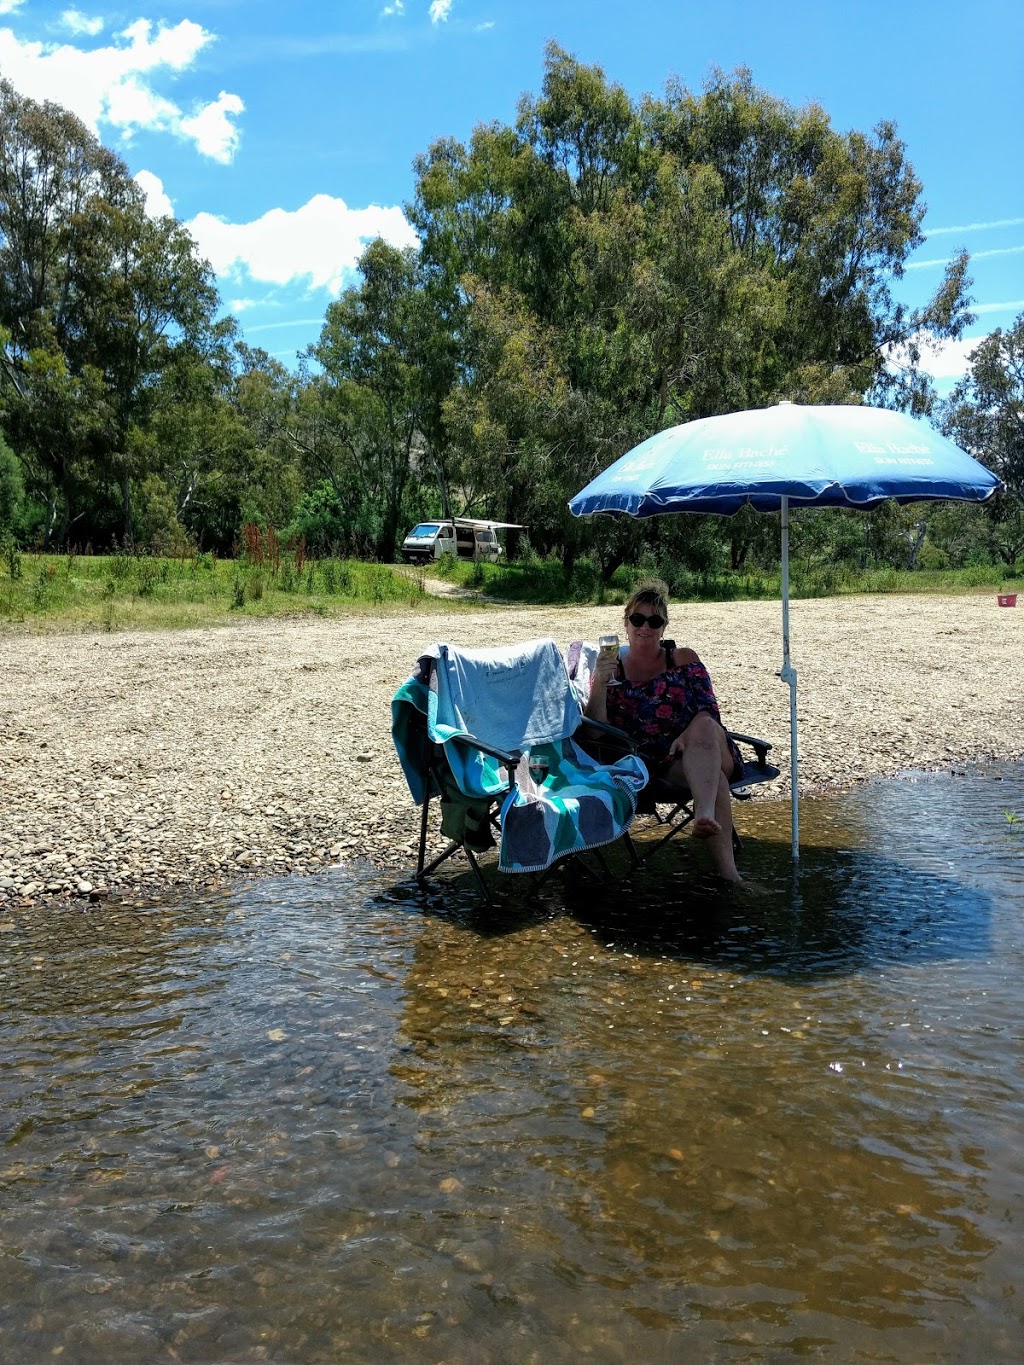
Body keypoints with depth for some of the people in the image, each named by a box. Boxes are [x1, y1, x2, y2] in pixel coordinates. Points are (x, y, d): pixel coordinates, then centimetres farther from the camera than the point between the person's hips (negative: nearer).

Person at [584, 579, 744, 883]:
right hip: (654, 763, -1)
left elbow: (708, 710, 2)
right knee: (712, 779, -32)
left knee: (703, 726, -34)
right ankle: (726, 870, -43)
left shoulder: (683, 659, 15)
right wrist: (599, 684, -18)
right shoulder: (611, 671, 11)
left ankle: (705, 814, -52)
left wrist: (690, 735, -20)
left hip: (705, 751, 1)